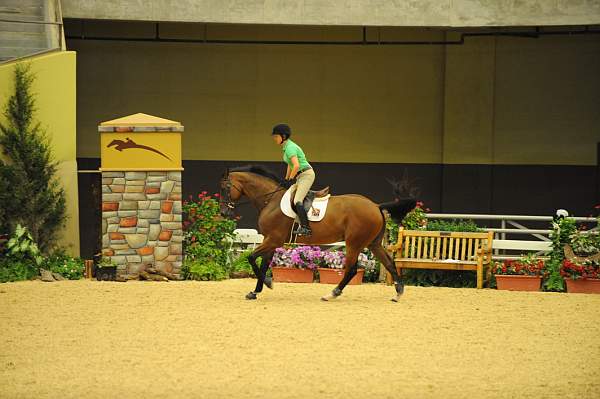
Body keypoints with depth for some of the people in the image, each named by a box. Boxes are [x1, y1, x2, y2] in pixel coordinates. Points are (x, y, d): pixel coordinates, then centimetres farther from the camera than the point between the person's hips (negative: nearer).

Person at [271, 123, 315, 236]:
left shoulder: (290, 148, -17)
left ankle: (306, 228, -30)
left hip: (306, 175, -11)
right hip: (300, 176, 11)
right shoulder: (286, 147, 15)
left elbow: (296, 166, -27)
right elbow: (290, 166, 26)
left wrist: (290, 180, -17)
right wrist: (286, 180, 23)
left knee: (297, 201, -22)